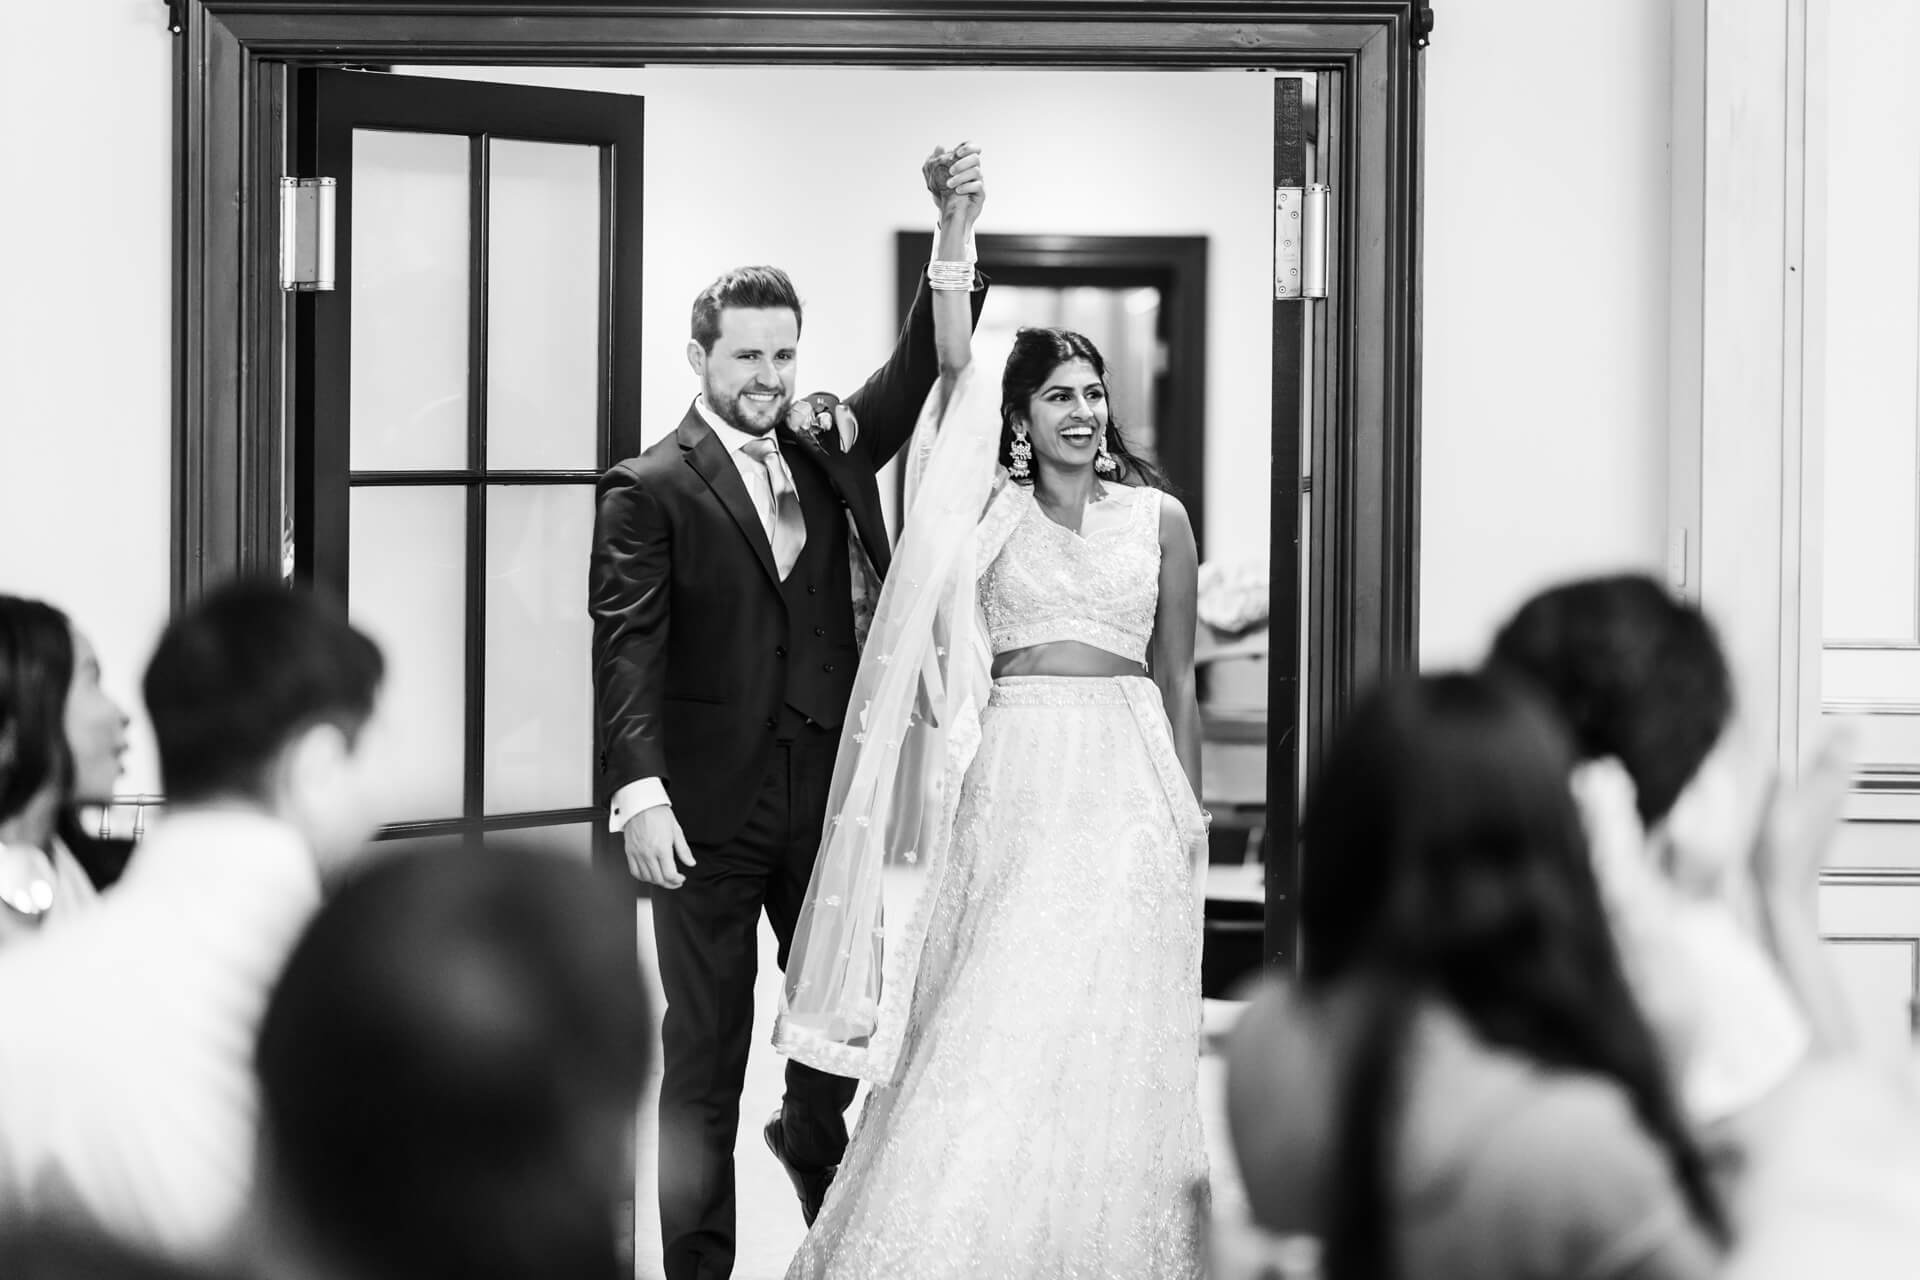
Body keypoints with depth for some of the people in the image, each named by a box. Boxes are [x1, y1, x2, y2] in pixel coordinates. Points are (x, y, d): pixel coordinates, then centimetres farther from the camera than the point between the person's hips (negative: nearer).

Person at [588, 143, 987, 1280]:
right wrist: (639, 792, -24)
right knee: (706, 1051, 3)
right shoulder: (650, 491, -5)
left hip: (826, 792, 5)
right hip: (708, 808, -5)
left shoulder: (825, 455, 10)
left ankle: (814, 1138, 45)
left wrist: (957, 243, -12)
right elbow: (626, 651, -12)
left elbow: (918, 377, 2)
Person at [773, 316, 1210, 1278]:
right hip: (1012, 782, -1)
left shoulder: (1158, 518, 9)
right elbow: (955, 372, -4)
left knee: (1110, 1034, -1)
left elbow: (1177, 680, 12)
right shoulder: (989, 508, 7)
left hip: (1128, 782, 1)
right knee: (993, 1026, -4)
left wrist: (1189, 818, 9)